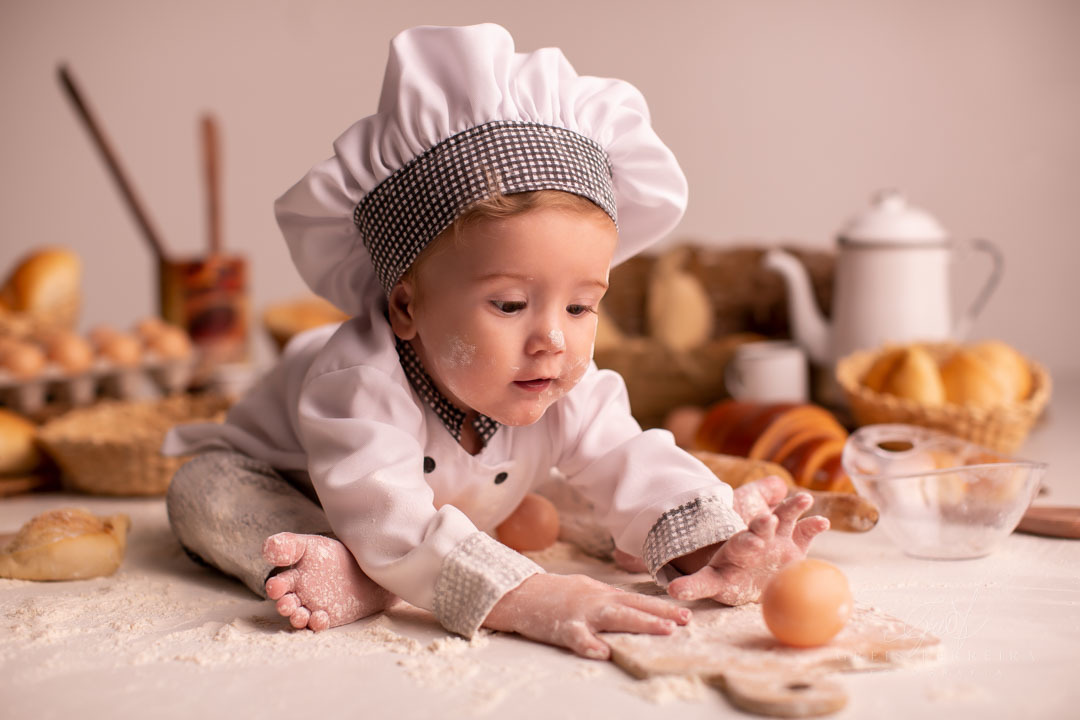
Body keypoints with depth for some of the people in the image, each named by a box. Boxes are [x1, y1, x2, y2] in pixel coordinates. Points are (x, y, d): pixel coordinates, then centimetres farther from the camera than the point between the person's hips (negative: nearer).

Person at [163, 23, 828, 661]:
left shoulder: (568, 391, -28)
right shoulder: (361, 385, -48)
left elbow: (632, 467, -30)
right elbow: (390, 527, -56)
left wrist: (710, 549, -51)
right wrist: (520, 599, -68)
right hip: (288, 482, -5)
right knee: (203, 495, -31)